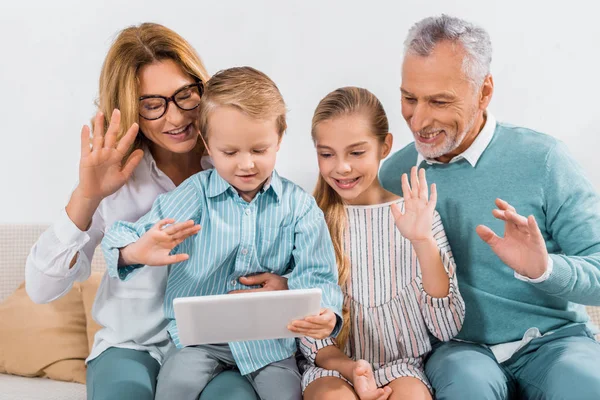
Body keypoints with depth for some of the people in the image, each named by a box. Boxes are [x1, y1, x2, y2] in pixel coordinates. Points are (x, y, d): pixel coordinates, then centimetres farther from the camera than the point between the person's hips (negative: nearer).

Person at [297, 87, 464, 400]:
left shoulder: (415, 217, -1)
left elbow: (448, 329, -5)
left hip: (403, 364, 0)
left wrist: (423, 242, -17)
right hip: (332, 366, 0)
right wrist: (350, 369, -15)